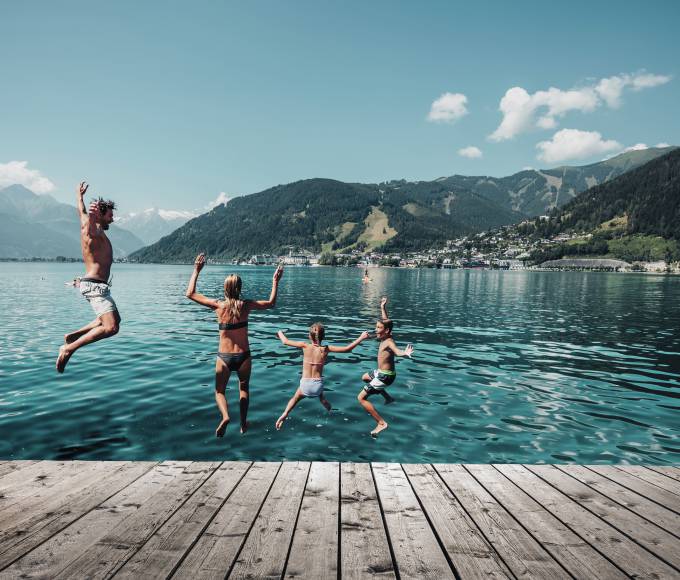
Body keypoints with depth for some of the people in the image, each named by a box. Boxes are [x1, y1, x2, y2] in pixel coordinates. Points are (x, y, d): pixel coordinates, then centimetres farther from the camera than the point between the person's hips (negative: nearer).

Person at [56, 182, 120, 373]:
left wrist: (80, 195, 49)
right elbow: (86, 217, -25)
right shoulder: (95, 231, -7)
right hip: (95, 285, -11)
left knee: (114, 319, 25)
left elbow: (81, 212, 35)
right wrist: (92, 215, -41)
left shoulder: (91, 226, 19)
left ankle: (73, 335, 23)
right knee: (111, 327, -22)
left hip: (95, 285, 11)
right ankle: (69, 348, -15)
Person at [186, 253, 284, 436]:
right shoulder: (246, 305, -7)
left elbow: (190, 294, 1)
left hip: (224, 357, -1)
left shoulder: (218, 305, -9)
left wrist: (196, 271, 6)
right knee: (244, 388, 25)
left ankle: (225, 416, -13)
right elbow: (271, 303, 9)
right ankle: (243, 424, 31)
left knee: (219, 391, 16)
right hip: (243, 356, 1)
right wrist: (275, 281, 17)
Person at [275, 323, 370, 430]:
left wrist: (280, 333, 22)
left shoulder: (305, 346, -9)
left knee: (295, 398, 28)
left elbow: (285, 342, 2)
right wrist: (361, 338, 1)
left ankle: (285, 414, 7)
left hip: (305, 384, -1)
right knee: (320, 396, 39)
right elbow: (347, 349, -7)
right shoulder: (326, 349, -7)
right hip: (318, 384, 1)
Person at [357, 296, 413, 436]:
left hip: (385, 376, -10)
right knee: (365, 377, 37)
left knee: (361, 398, -10)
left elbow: (397, 351, -50)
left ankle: (381, 423, -9)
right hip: (381, 372, 10)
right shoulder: (385, 337, -3)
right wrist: (383, 307, 20)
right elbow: (386, 322, 15)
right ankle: (387, 397, 37)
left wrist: (405, 353, -71)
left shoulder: (389, 342, -27)